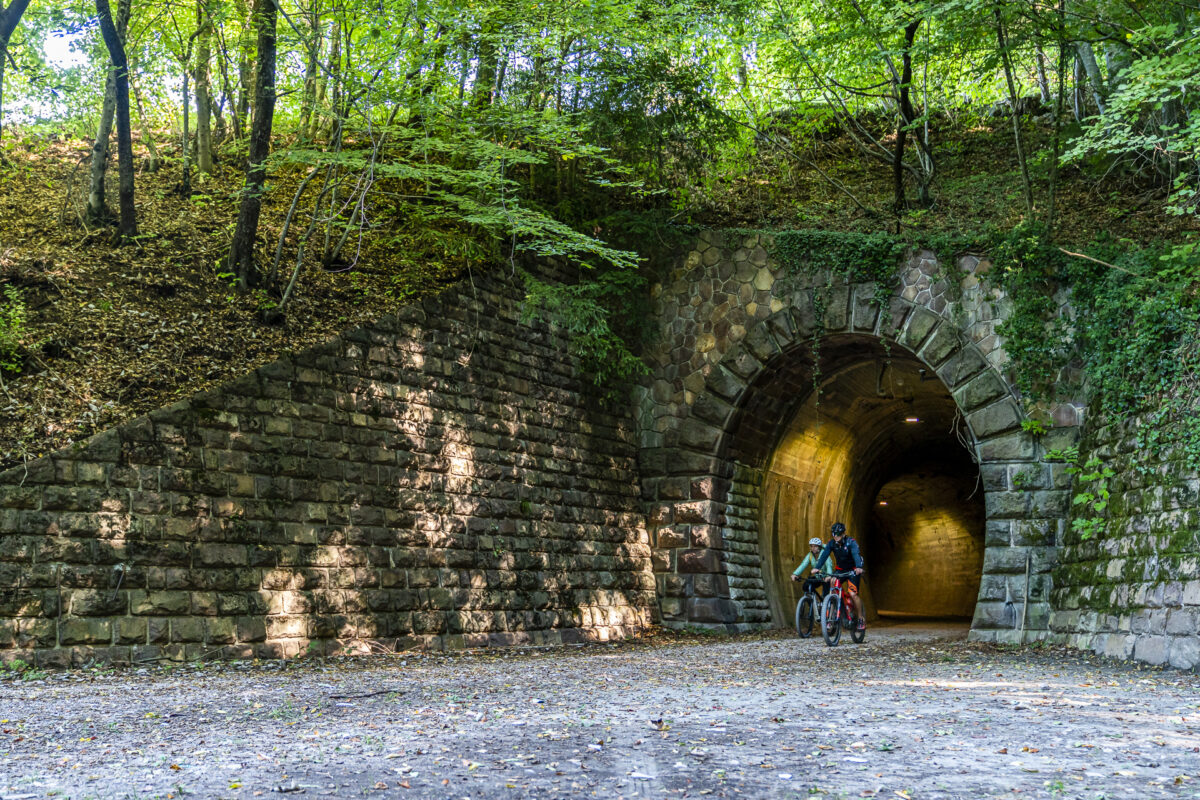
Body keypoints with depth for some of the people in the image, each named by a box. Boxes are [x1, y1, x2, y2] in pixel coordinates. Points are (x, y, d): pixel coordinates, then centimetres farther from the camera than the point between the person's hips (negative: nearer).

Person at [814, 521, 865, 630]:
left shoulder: (851, 542, -23)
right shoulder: (831, 543, -12)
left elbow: (856, 554, -40)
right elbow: (824, 555, -25)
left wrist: (859, 567, -59)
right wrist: (818, 567, -42)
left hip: (853, 570, -4)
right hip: (840, 570, 4)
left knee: (852, 594, -17)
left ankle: (861, 619, -1)